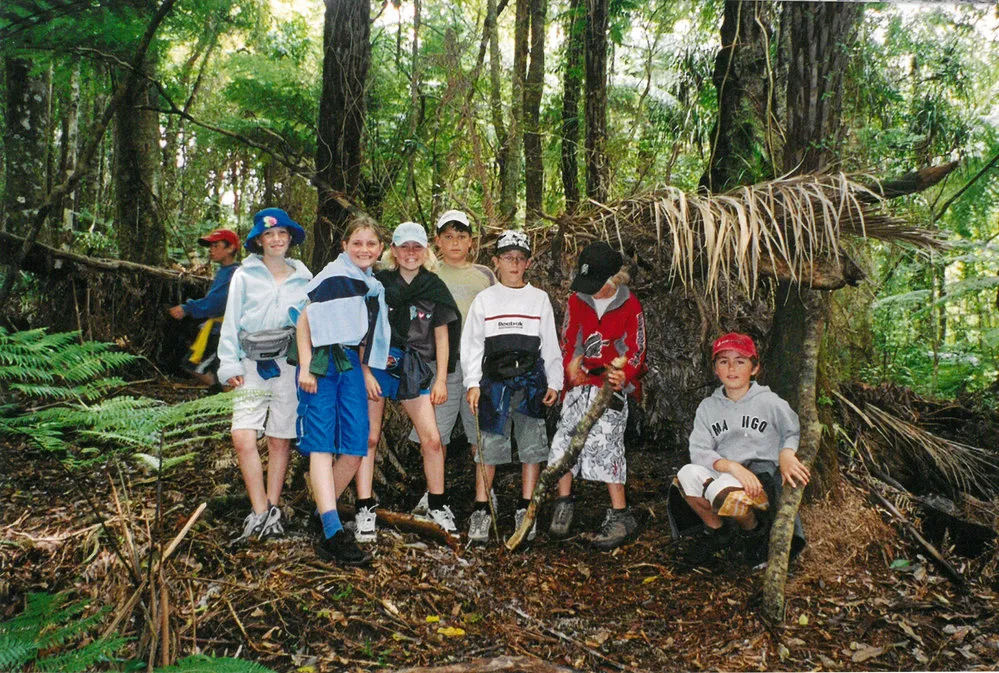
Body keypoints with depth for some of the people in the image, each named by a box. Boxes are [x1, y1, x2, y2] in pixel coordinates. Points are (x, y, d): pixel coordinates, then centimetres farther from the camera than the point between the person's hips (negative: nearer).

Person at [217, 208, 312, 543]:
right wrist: (230, 365, -4)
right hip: (252, 366, -1)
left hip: (289, 365, 1)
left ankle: (272, 508, 18)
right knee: (243, 438, -13)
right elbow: (231, 322, 4)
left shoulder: (303, 278, 9)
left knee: (280, 440, 5)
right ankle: (261, 512, -4)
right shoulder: (244, 275, 4)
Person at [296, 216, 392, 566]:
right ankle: (333, 534, -17)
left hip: (352, 367, 7)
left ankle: (322, 515, 18)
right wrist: (305, 367, -15)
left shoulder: (375, 287, 17)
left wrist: (366, 367, 15)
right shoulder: (333, 276, -4)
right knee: (322, 446, -10)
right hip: (322, 364, -7)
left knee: (356, 449, 0)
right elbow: (304, 322, -8)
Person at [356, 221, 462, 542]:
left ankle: (437, 505, 15)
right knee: (369, 438, 0)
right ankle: (365, 509, 9)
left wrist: (441, 379, 4)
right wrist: (366, 373, -7)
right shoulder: (378, 284, -1)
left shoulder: (434, 287, 4)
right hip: (376, 365, -1)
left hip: (416, 369, 2)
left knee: (432, 439, -3)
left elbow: (441, 335, 8)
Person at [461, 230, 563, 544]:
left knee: (532, 446, 2)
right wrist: (472, 383, -1)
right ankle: (481, 512, 8)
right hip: (494, 379, -1)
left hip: (531, 380, 1)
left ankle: (525, 512, 13)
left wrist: (554, 383, 5)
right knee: (489, 446, -2)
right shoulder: (484, 299, 8)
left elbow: (550, 344, 11)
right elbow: (471, 344, 7)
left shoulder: (539, 299, 10)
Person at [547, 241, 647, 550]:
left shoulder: (630, 306, -1)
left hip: (611, 387, -4)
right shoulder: (577, 301, 8)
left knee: (605, 445, -13)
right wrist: (571, 367, -5)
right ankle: (564, 502, 15)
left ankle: (620, 515, -4)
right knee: (565, 438, -4)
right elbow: (567, 341, 13)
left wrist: (623, 376, -19)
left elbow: (637, 351, -1)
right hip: (580, 385, 4)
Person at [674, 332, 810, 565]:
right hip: (721, 474, 3)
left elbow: (794, 431, 13)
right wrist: (732, 466, -20)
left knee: (722, 490, -37)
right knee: (688, 474, -31)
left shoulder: (770, 403, 4)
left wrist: (786, 453, -10)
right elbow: (699, 451, -2)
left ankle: (754, 528, -1)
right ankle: (715, 528, -2)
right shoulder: (708, 407, 9)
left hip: (763, 477, -3)